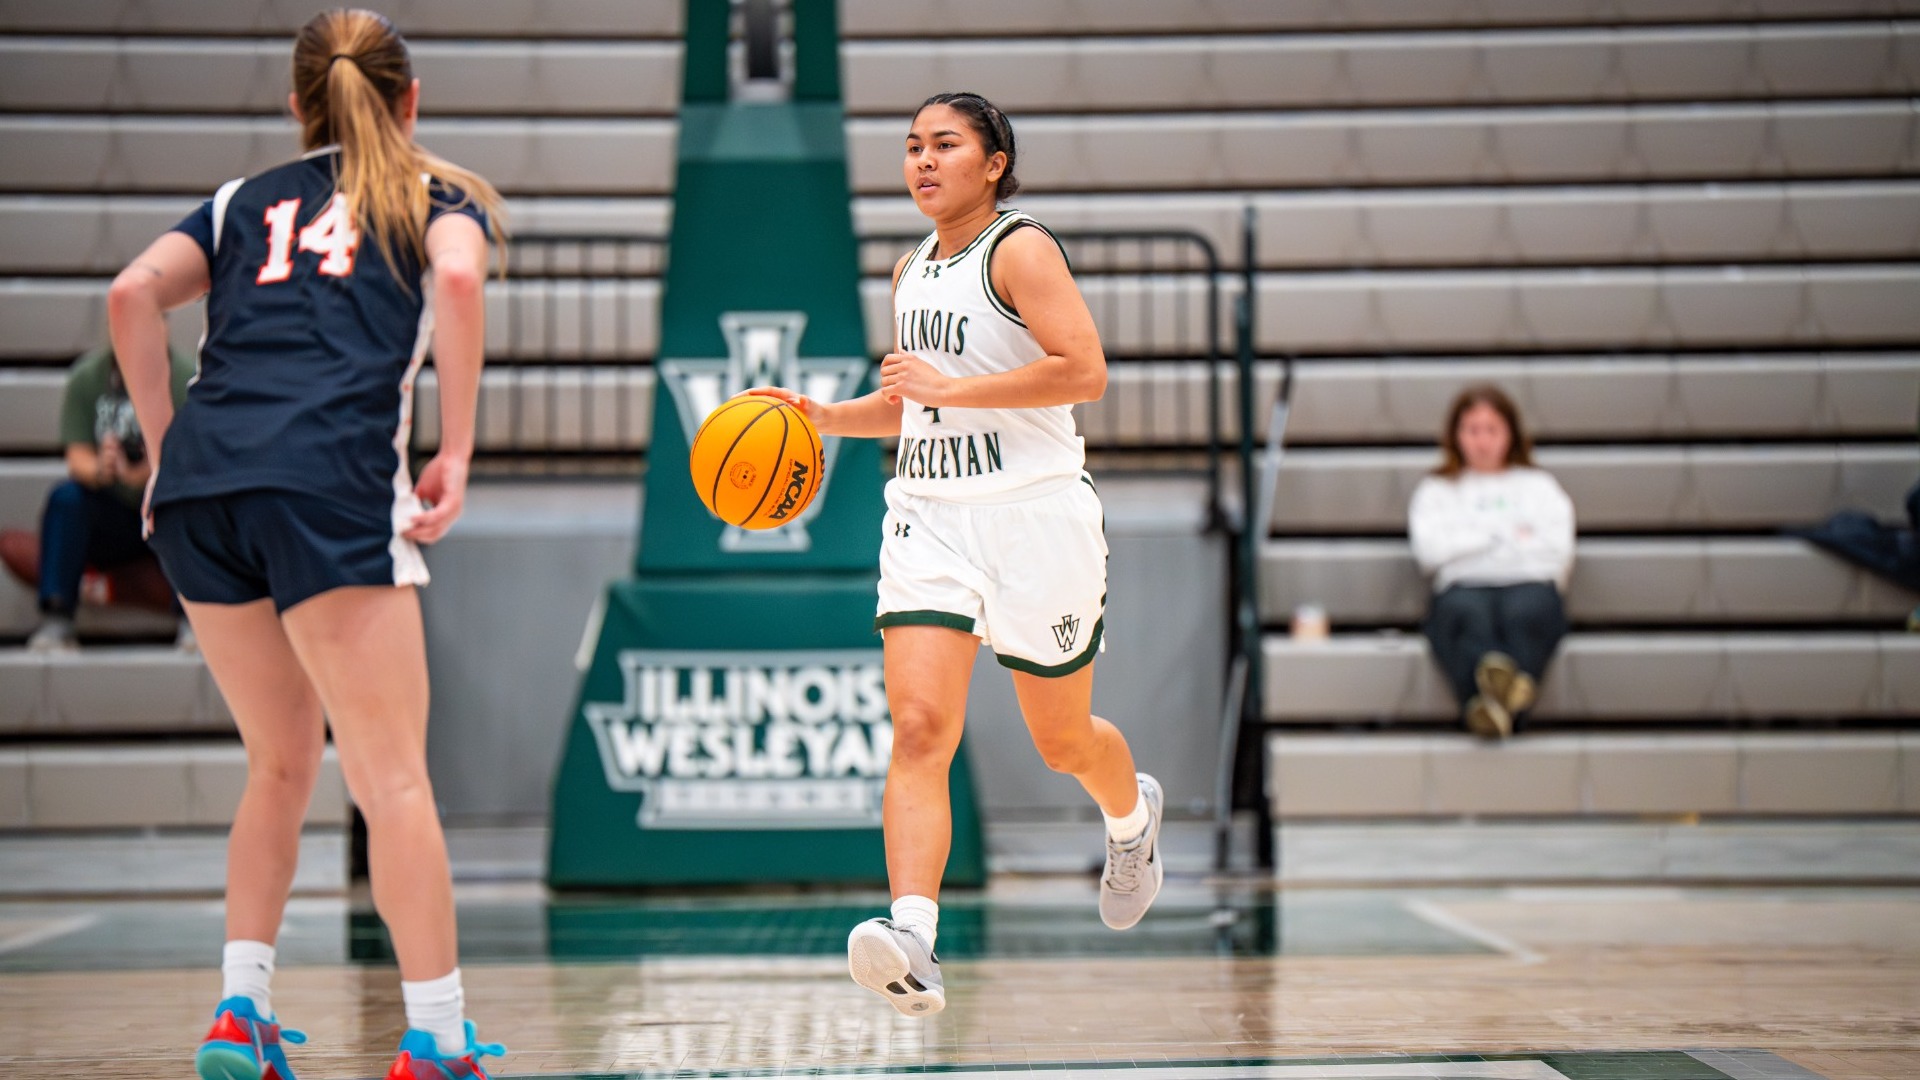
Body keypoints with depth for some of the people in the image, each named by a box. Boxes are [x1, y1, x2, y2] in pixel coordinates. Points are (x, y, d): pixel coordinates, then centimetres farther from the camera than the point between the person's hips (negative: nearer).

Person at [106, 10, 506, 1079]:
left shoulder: (246, 200, 28)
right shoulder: (438, 195, 19)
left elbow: (134, 293, 12)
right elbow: (459, 279, -4)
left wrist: (168, 446, 14)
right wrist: (456, 455, -3)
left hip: (199, 481, 5)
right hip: (330, 479, -4)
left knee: (284, 762, 19)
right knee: (396, 778, -3)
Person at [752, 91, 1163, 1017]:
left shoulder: (1021, 250, -8)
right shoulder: (910, 272, 14)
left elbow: (1084, 369, -20)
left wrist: (950, 386, -21)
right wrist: (826, 417, 10)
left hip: (1035, 516, -5)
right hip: (928, 517, 5)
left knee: (1062, 740, 12)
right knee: (918, 727, -16)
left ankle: (1132, 816, 48)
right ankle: (913, 948, -27)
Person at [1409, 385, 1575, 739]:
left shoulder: (1537, 485, 31)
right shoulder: (1437, 491, 29)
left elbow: (1558, 549, 12)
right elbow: (1430, 550, 8)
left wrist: (1471, 543, 8)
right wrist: (1507, 534, 10)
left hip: (1530, 582, 1)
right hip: (1464, 586, -1)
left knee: (1529, 608, -39)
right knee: (1466, 611, -40)